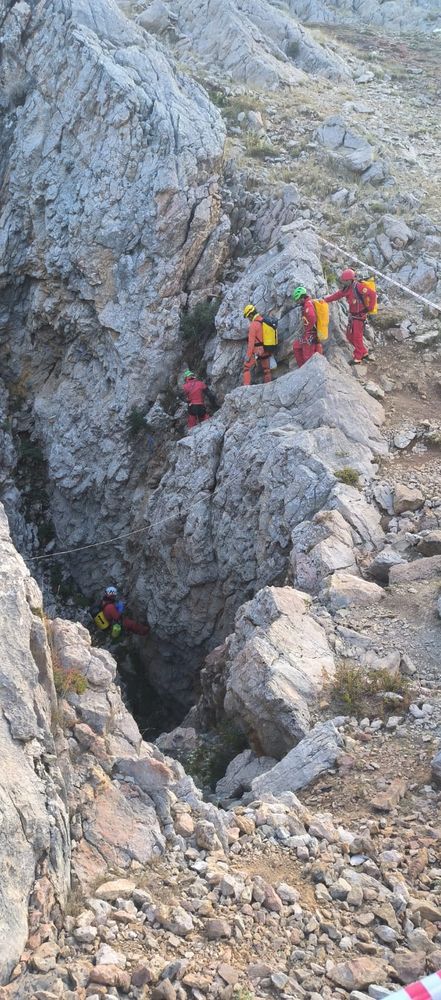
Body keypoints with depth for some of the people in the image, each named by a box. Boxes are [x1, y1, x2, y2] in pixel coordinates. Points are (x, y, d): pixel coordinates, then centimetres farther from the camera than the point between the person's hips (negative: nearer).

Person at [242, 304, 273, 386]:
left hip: (256, 352, -7)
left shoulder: (253, 324, -16)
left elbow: (251, 342, -18)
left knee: (247, 368, -1)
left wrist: (248, 355, -15)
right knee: (266, 370, 16)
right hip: (266, 351, 7)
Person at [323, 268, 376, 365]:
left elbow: (372, 294, -24)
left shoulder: (358, 287, -23)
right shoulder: (346, 289, 4)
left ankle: (357, 358, 12)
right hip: (352, 316, 9)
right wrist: (324, 300, -3)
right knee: (350, 336, 13)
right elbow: (336, 295, 9)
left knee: (357, 337, 0)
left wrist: (369, 308, -17)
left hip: (360, 316, -9)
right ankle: (364, 353, 26)